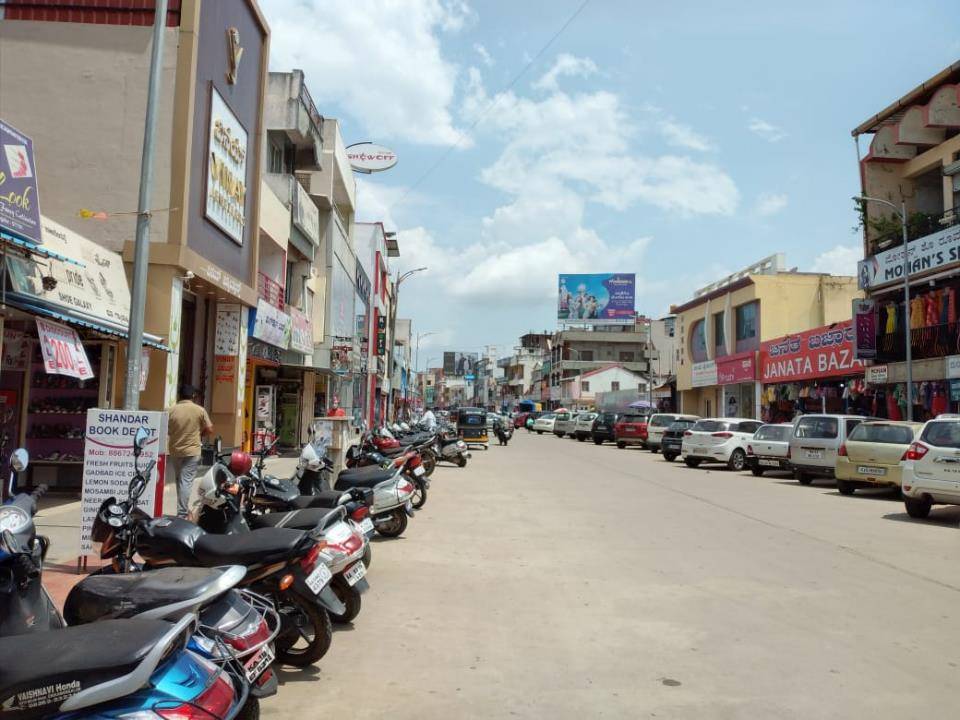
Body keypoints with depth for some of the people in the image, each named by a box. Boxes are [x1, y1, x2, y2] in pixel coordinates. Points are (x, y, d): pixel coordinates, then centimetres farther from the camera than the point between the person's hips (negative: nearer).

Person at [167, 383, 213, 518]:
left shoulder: (172, 410, -3)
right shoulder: (199, 410, -7)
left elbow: (166, 430, 2)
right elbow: (209, 429, -3)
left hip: (174, 451, 3)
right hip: (192, 451, -2)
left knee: (179, 480, 18)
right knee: (186, 481, -3)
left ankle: (181, 509, 27)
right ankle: (181, 513, -7)